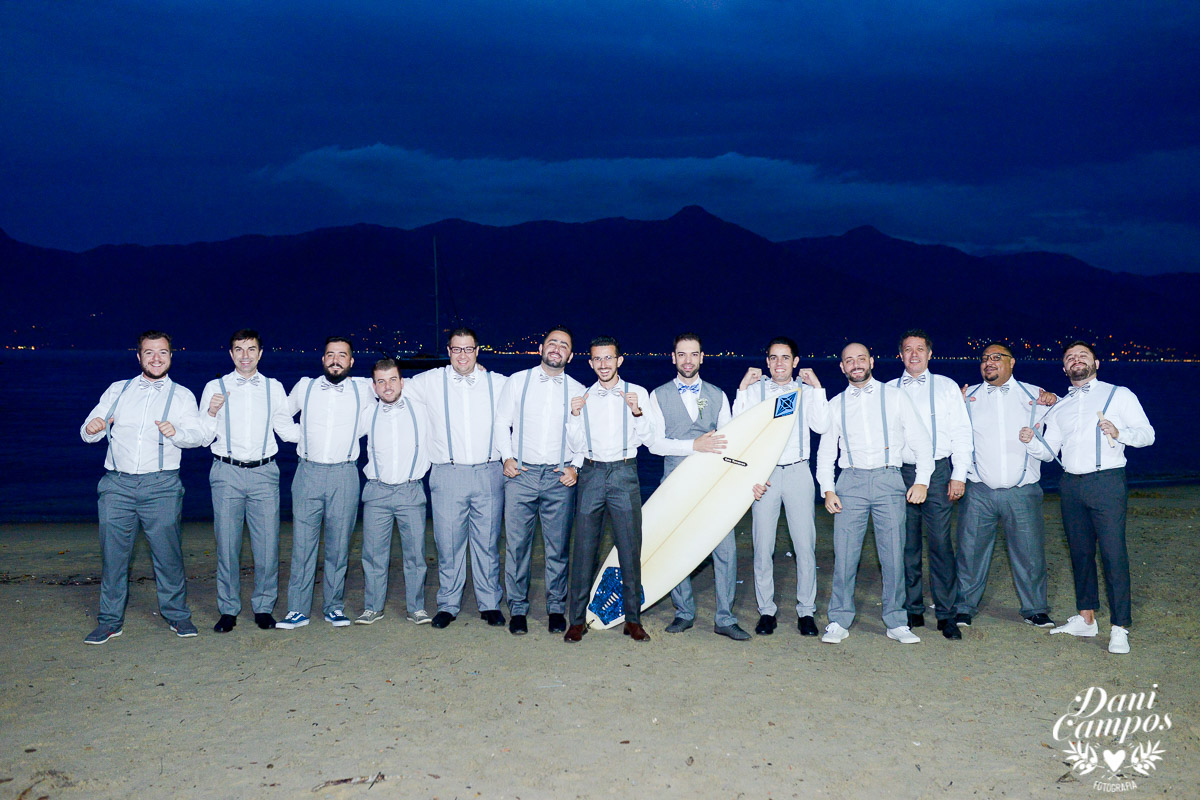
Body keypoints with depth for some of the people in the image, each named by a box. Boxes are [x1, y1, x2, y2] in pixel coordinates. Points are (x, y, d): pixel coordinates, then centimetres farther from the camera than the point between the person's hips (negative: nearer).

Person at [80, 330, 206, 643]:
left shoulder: (182, 395, 9)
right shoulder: (117, 390, 14)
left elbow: (197, 435, -3)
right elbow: (88, 433, 11)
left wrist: (176, 432, -26)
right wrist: (92, 429, -13)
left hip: (161, 485, -1)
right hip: (117, 484, 2)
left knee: (168, 553, -1)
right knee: (112, 553, 3)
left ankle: (177, 615, 13)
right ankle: (110, 621, 15)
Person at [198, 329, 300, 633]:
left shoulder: (273, 388, 11)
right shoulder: (215, 388, 7)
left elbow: (286, 429, 17)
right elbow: (203, 438, 7)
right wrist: (212, 413, -11)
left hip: (263, 473, 1)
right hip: (227, 473, -1)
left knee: (267, 543, -1)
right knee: (227, 544, 3)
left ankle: (263, 607, 15)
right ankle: (228, 609, 17)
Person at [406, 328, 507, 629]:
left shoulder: (498, 383, 8)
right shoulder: (429, 382, 6)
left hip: (489, 473, 1)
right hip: (447, 475, 0)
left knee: (487, 542, 5)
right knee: (448, 543, 2)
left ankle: (490, 604, 17)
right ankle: (448, 605, 16)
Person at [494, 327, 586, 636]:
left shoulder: (578, 390, 9)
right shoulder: (517, 381, 7)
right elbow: (502, 422, 9)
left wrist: (575, 466, -1)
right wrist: (507, 457, -2)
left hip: (560, 477, 1)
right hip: (521, 474, 0)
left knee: (558, 546, 3)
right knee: (517, 544, -1)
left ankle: (556, 608, 16)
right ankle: (518, 609, 12)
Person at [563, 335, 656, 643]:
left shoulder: (637, 393, 6)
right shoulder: (583, 397, 10)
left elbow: (648, 439, 0)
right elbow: (577, 445, 8)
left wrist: (637, 412, -15)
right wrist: (575, 415, -7)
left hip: (625, 473, -1)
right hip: (591, 474, 1)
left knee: (630, 548, 0)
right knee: (583, 548, 1)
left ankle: (633, 619, 11)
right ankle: (578, 620, 9)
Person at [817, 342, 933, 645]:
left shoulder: (895, 397, 8)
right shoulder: (836, 405, 12)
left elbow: (921, 441, 7)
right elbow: (826, 452, 14)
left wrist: (922, 481, -3)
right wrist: (828, 490, 2)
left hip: (888, 480, -1)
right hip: (851, 481, 1)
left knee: (893, 555, 0)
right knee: (844, 554, -2)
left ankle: (896, 623, 12)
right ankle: (839, 621, 9)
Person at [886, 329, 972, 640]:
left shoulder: (947, 387, 9)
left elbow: (961, 432, 6)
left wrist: (959, 475, -2)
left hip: (937, 472, -2)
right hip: (901, 472, 2)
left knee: (941, 543, -5)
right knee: (907, 545, 4)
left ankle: (945, 614, 3)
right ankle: (913, 611, 14)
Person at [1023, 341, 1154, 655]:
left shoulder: (1119, 395, 7)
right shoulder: (1060, 407, 18)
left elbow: (1147, 434, 3)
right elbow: (1048, 451, 15)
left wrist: (1119, 433, -17)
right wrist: (1030, 440, -6)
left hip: (1107, 482, -4)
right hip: (1071, 485, 5)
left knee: (1113, 553, -8)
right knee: (1080, 552, 9)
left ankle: (1119, 629, -3)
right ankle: (1086, 619, 19)